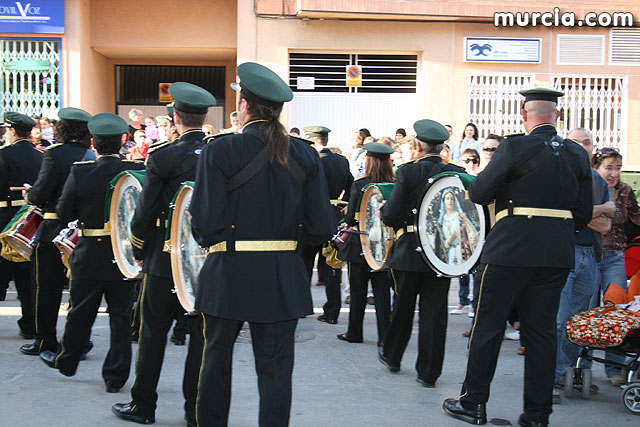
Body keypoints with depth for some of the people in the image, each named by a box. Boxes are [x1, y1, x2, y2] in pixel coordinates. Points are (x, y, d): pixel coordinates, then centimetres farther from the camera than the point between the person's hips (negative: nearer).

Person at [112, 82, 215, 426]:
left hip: (166, 259, -2)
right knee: (202, 333, 9)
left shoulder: (162, 156, -11)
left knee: (153, 332, 10)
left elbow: (145, 212, -8)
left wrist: (139, 252, 6)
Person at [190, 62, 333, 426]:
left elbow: (205, 224, -14)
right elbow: (321, 228, -3)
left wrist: (212, 241, 8)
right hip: (283, 279, 2)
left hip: (228, 276, -1)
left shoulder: (220, 150, -9)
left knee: (217, 358, 17)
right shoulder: (305, 155, -1)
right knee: (275, 367, 9)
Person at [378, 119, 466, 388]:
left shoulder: (407, 172, -11)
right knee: (435, 313, 6)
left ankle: (392, 356, 35)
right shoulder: (457, 174, -3)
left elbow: (391, 216, -14)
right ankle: (429, 373, 9)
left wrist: (383, 210, 7)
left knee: (402, 307, 16)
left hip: (409, 252, -1)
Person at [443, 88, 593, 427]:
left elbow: (478, 193, -6)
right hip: (558, 254, 5)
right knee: (542, 329, 11)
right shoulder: (577, 155, 6)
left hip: (512, 249, -5)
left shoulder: (515, 147, -10)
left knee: (488, 325, 6)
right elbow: (584, 213, 9)